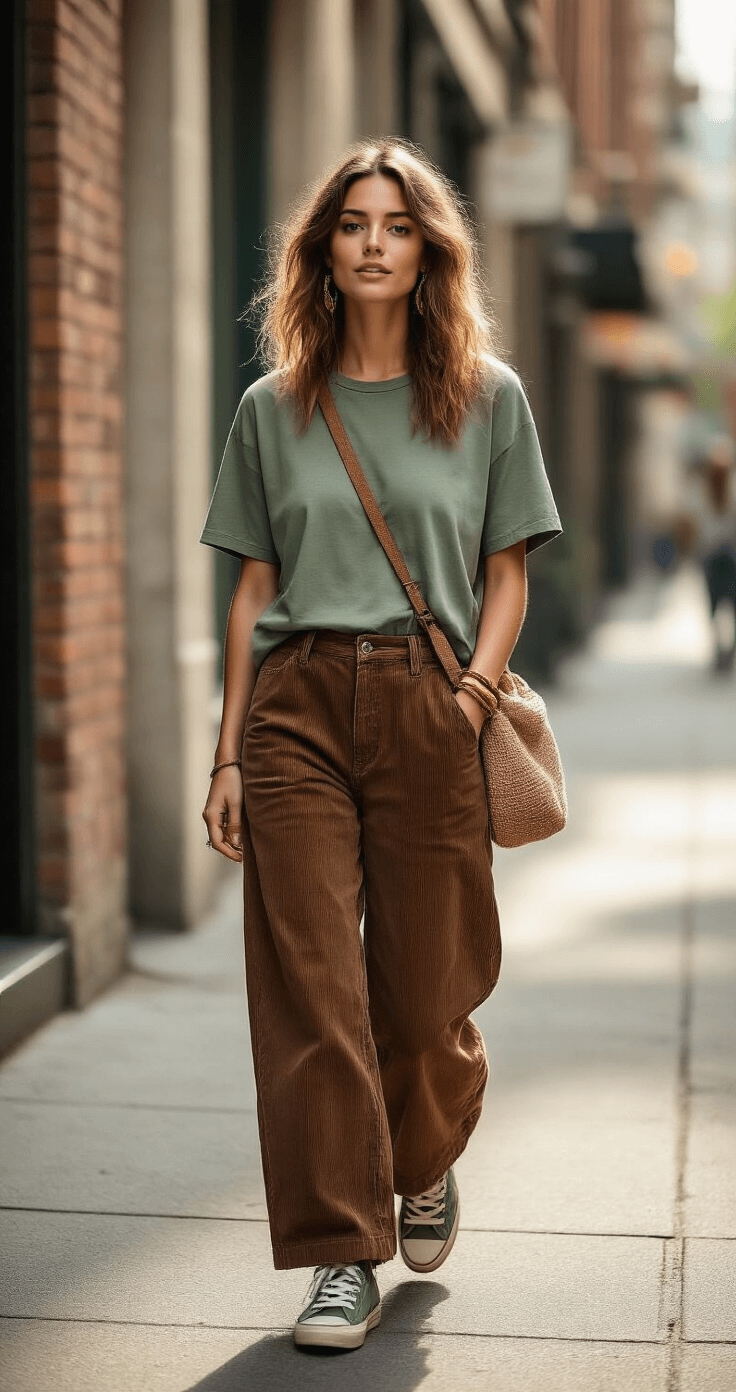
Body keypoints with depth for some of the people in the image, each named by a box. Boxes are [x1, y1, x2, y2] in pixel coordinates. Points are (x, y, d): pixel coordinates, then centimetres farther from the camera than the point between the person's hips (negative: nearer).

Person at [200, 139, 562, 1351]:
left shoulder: (487, 396, 7)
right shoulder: (274, 408, 10)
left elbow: (507, 573, 7)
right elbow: (256, 587, 10)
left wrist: (474, 695, -8)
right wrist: (229, 755, 6)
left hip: (430, 705, -1)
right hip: (295, 703, 1)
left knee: (425, 987, 4)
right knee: (309, 986, -3)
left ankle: (426, 1167, 36)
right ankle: (340, 1255, 7)